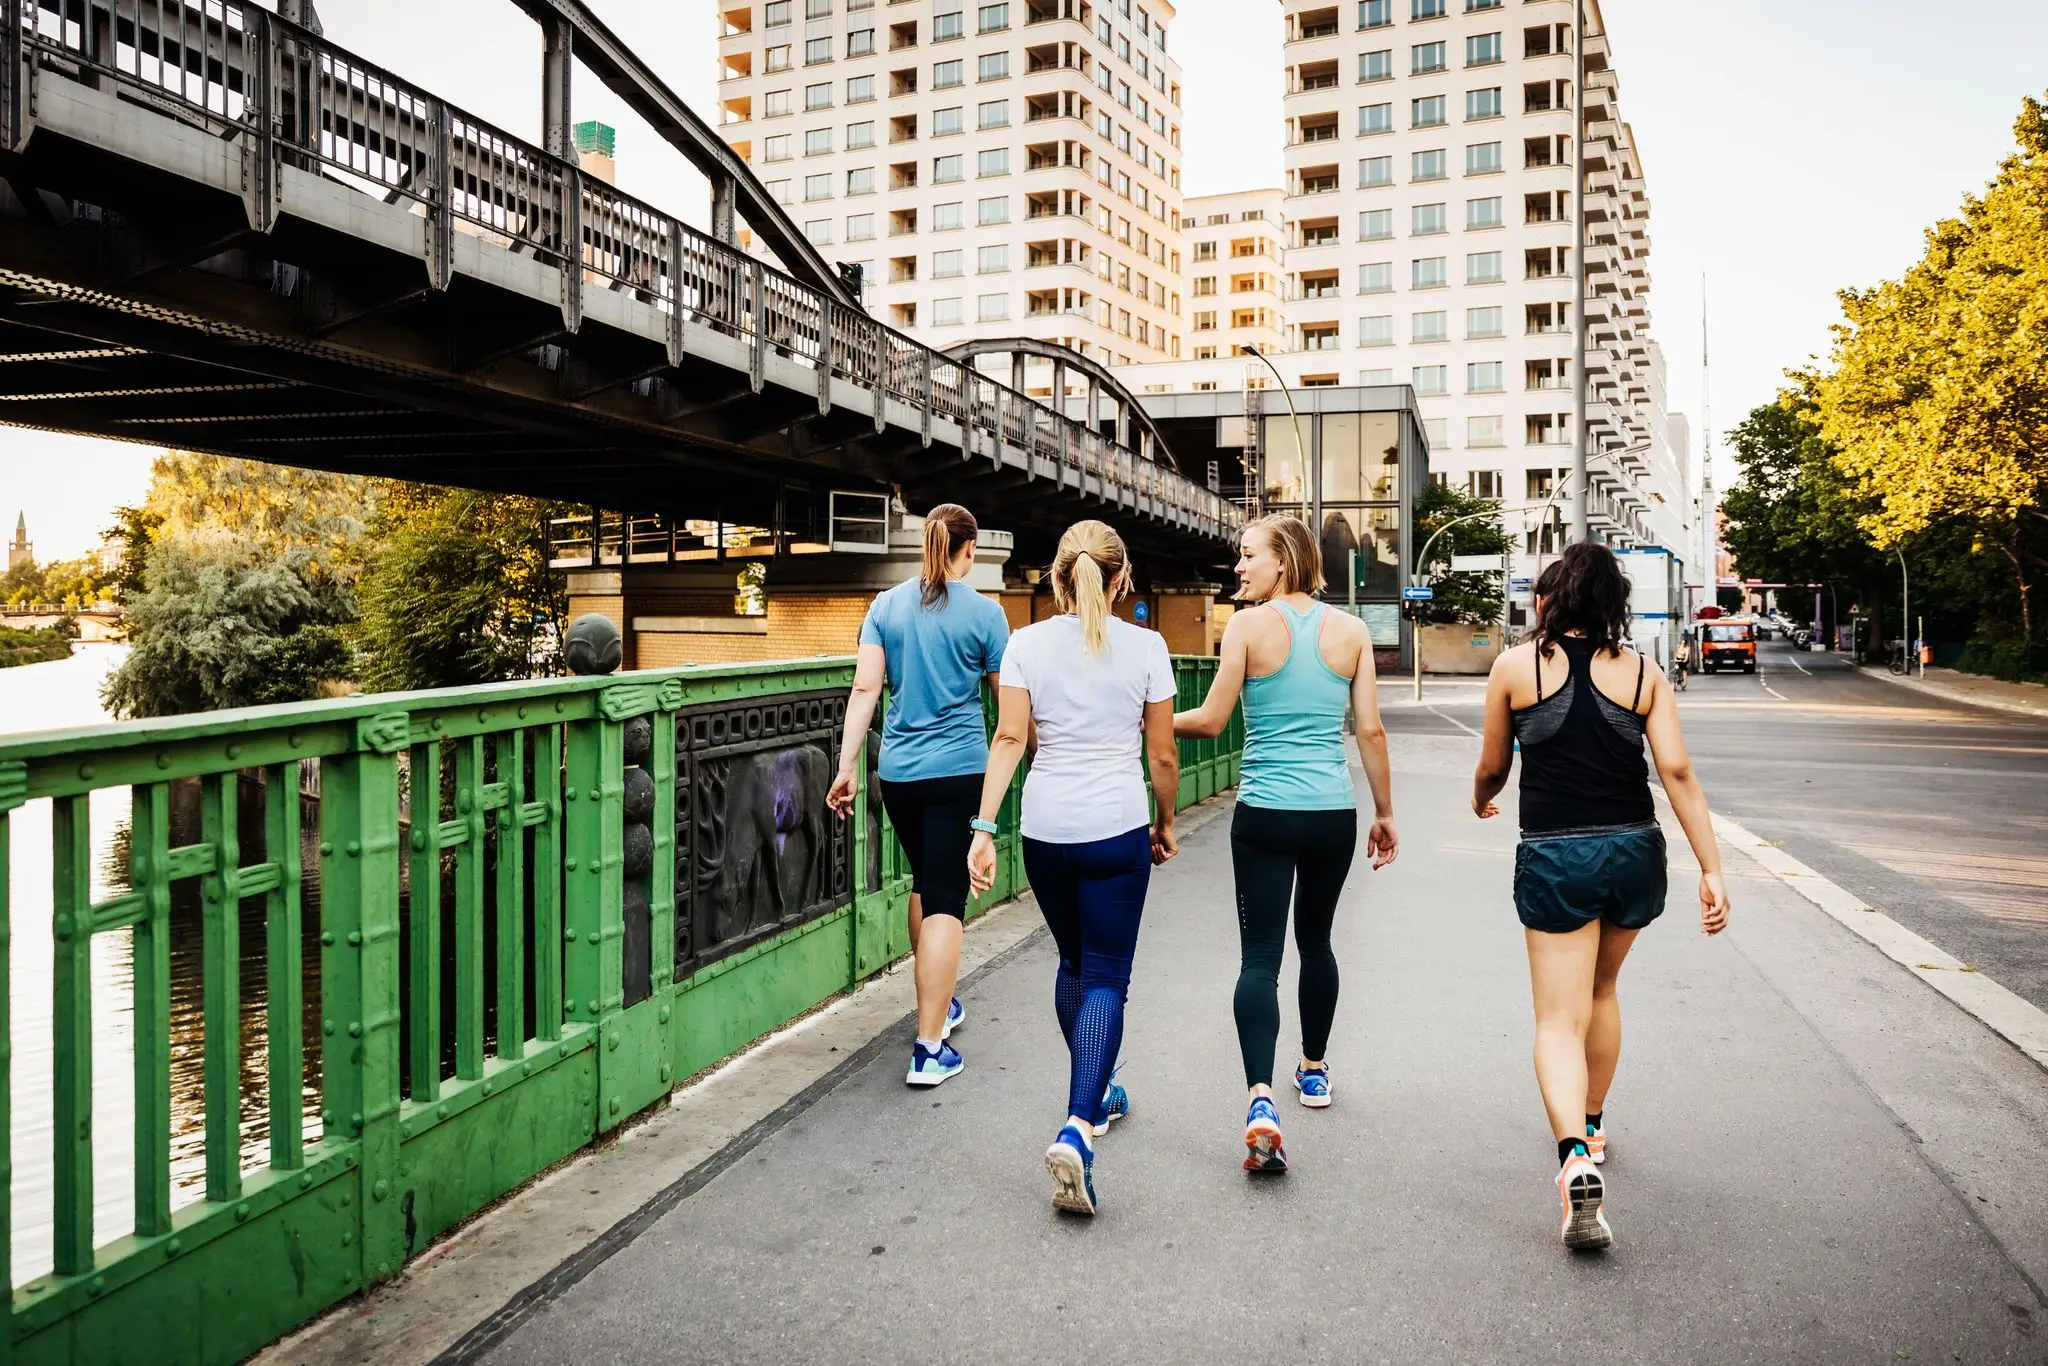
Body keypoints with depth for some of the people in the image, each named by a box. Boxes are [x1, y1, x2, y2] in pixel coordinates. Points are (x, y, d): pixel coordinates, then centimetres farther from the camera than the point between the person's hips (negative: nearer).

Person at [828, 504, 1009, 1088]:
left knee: (925, 886, 22)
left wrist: (847, 765, 2)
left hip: (898, 772, 4)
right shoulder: (983, 612, -4)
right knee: (945, 900, -3)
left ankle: (938, 1004, 39)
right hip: (958, 771, -4)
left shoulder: (886, 606, 5)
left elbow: (865, 689, -1)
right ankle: (930, 1049, -5)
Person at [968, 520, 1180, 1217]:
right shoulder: (1145, 647, -3)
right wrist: (1167, 823, 16)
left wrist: (985, 827, -6)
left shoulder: (1027, 643, 0)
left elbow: (1009, 738, -6)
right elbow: (1163, 753, 1)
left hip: (1045, 827, 3)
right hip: (1116, 828, -3)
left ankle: (1094, 1093, 38)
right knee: (1105, 979, 2)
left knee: (1073, 963, 22)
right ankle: (1077, 1128, -13)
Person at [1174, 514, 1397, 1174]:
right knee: (1315, 939, 22)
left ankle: (1261, 1096, -18)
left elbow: (1211, 719, -4)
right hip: (1334, 814, 4)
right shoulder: (1351, 630, 3)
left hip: (1264, 815, -3)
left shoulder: (1248, 626, -7)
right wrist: (1384, 812, 13)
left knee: (1259, 954, -2)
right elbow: (1370, 730, 4)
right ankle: (1314, 1070, 39)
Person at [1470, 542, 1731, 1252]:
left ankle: (1576, 1157, -23)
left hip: (1554, 857, -3)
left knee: (1561, 1018, -2)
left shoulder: (1516, 667, -1)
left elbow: (1491, 769, 8)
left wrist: (1481, 799, 31)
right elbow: (1678, 773, -4)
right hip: (1634, 850, 4)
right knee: (1602, 991, 26)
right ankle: (1592, 1125, 41)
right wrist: (1712, 871, -4)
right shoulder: (1642, 674, 4)